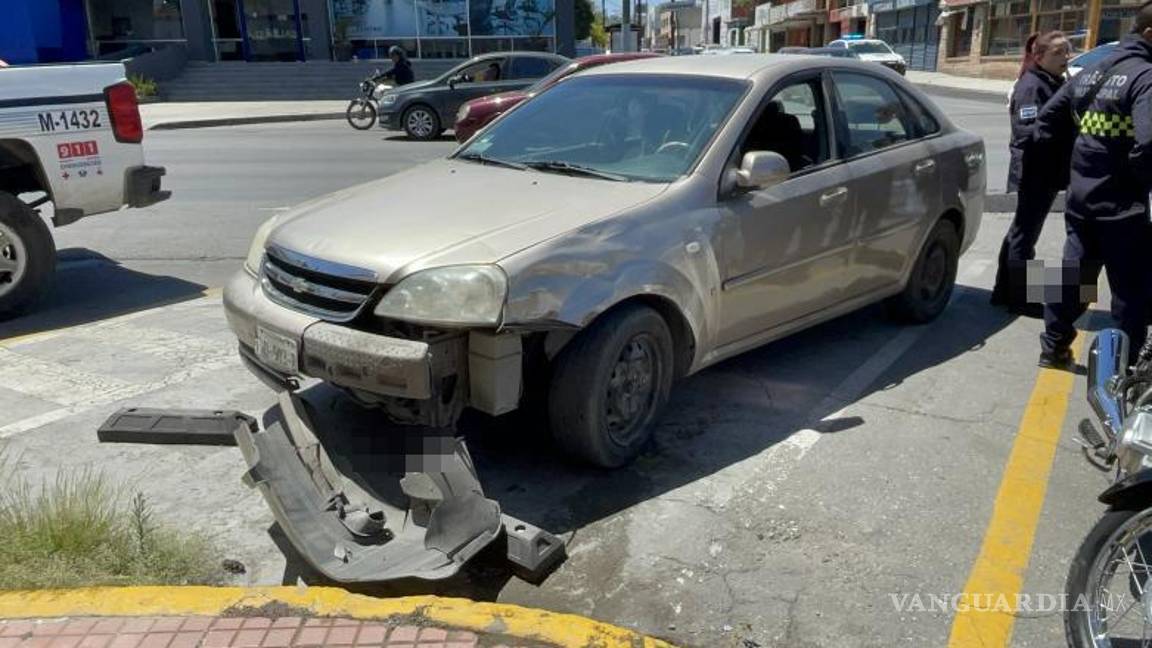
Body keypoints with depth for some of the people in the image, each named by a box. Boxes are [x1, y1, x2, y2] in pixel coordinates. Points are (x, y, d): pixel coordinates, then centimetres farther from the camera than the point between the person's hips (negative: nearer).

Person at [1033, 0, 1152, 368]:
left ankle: (1054, 347, 27)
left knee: (1073, 274, 18)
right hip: (1121, 204, -7)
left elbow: (1047, 121, 15)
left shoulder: (1091, 74, 9)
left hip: (1081, 197, 7)